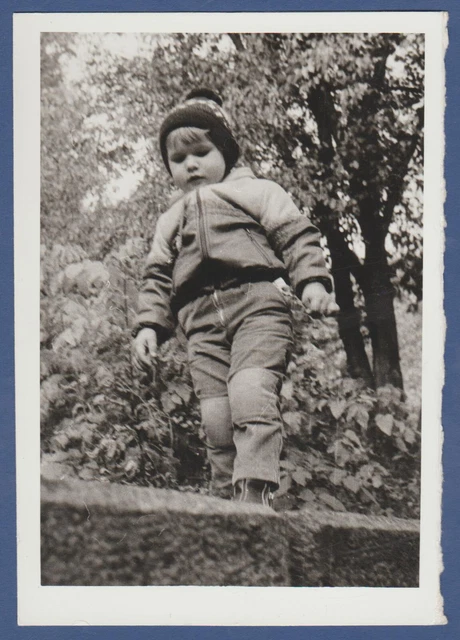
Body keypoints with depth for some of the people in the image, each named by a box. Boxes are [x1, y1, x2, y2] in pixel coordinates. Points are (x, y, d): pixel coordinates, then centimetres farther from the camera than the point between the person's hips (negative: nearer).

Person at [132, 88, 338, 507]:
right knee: (215, 417, -6)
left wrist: (312, 281, -10)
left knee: (250, 393, -25)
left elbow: (296, 236, 7)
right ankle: (228, 499, -1)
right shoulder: (169, 222, 32)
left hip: (257, 305, -4)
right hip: (202, 326, 4)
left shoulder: (255, 191, 17)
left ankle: (255, 492, -29)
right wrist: (149, 326, 13)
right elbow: (158, 279, 28)